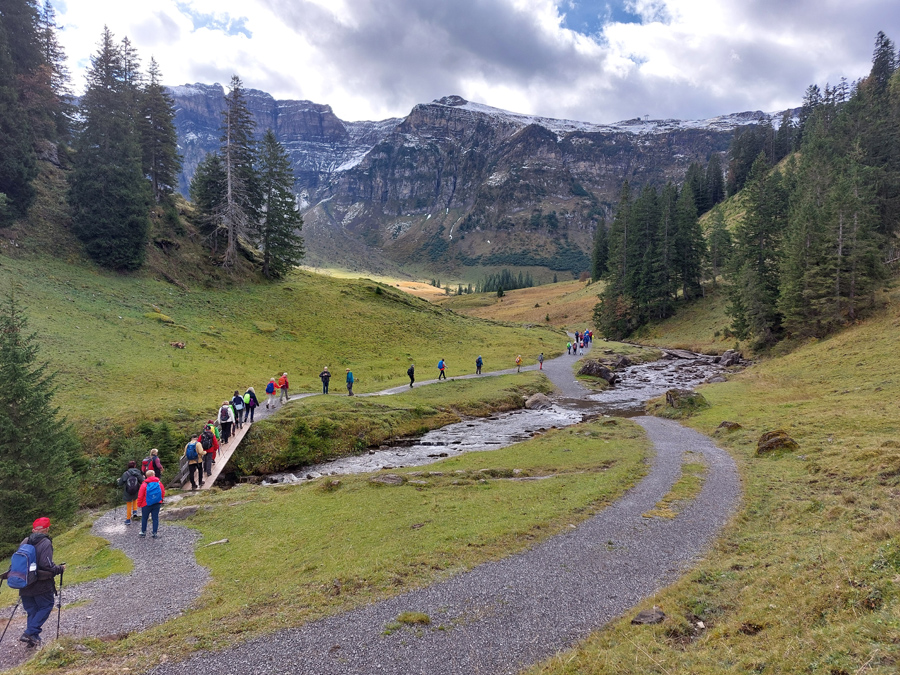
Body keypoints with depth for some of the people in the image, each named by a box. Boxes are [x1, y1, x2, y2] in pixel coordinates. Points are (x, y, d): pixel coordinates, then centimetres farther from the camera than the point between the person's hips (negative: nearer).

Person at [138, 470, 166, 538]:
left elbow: (140, 496, -8)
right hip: (157, 504, 2)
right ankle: (155, 533, 10)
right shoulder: (159, 483, -3)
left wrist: (139, 504, 5)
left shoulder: (144, 484, -12)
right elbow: (163, 493, 5)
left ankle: (143, 532, 26)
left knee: (144, 518, 15)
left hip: (146, 505, -2)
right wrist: (160, 500, 21)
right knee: (155, 518, 8)